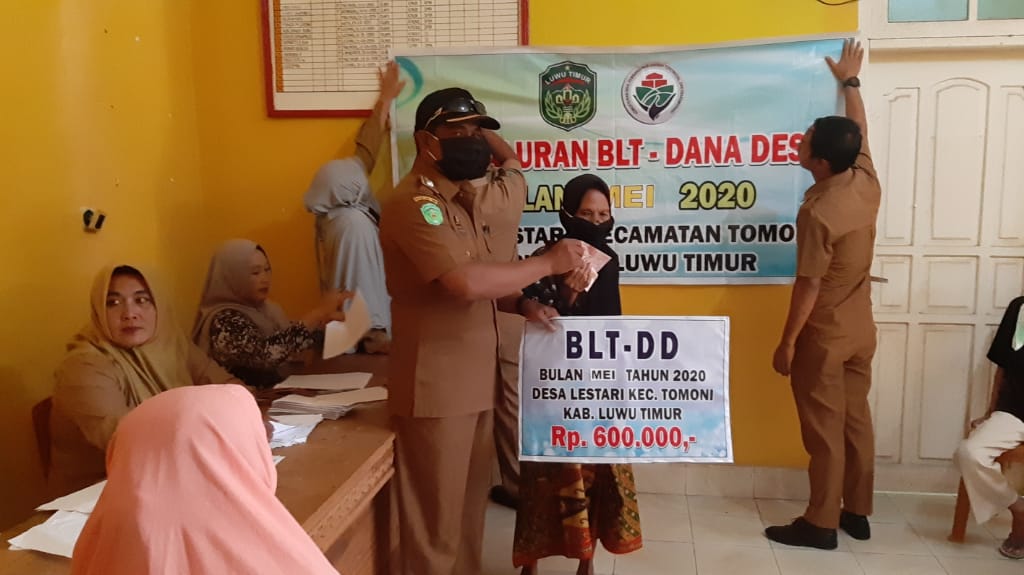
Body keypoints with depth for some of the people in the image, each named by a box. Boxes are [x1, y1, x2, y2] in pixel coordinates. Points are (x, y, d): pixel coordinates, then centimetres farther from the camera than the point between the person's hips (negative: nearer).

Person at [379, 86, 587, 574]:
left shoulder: (467, 197, 12)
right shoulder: (413, 204, -17)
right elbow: (466, 282, -29)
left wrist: (522, 305, -3)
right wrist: (548, 264, -18)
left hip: (476, 377, 9)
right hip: (436, 384, -9)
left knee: (470, 507, 19)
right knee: (436, 519, 3)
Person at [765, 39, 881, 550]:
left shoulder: (818, 212, -24)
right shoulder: (867, 185, -2)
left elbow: (809, 286, -21)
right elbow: (859, 134, 17)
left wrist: (787, 342, -13)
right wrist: (850, 82, 29)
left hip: (824, 337, -8)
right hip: (861, 331, 8)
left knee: (824, 431, 2)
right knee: (856, 421, 15)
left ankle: (821, 524, 13)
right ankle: (857, 513, 27)